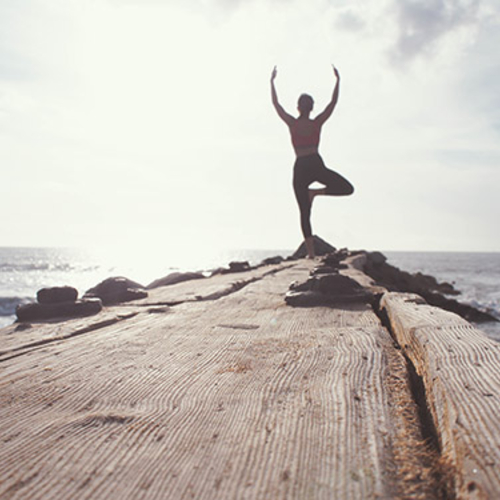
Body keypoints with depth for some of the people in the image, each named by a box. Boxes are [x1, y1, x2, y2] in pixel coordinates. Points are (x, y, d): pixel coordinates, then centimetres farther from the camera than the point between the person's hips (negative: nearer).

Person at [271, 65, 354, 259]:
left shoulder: (292, 124, 2)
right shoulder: (317, 123, 3)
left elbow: (276, 103, 9)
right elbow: (333, 102, 11)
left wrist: (272, 81, 15)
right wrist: (338, 80, 17)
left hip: (300, 168, 1)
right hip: (316, 165, -1)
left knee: (304, 213, 4)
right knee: (347, 189, 12)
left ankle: (311, 253, -3)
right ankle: (316, 191, -8)